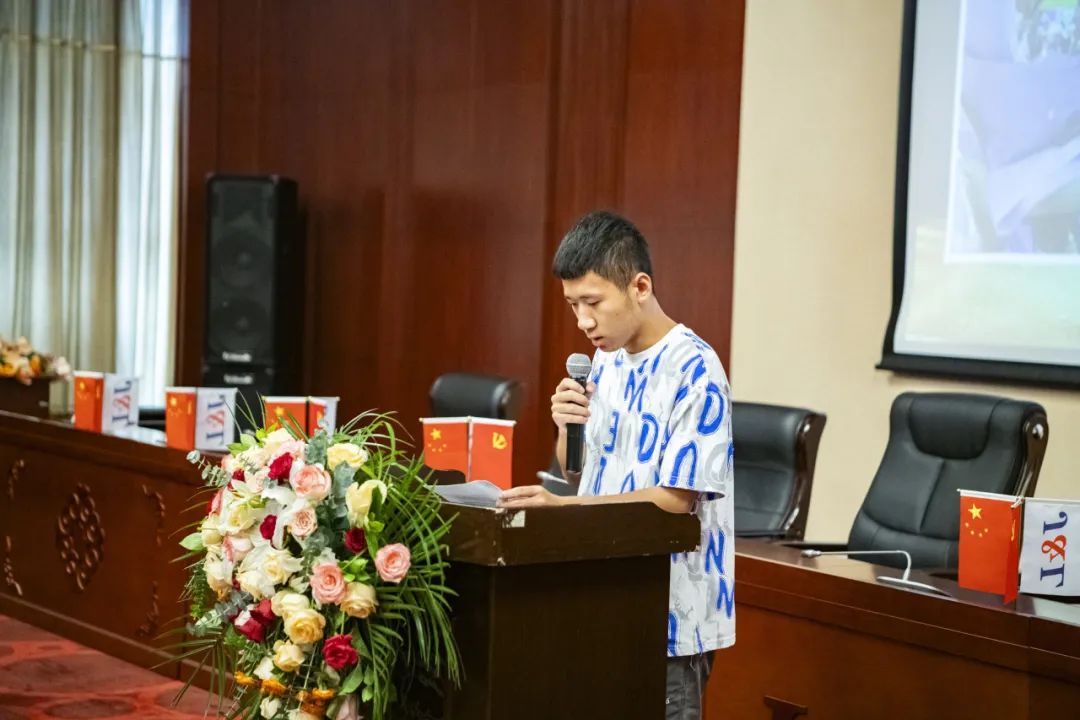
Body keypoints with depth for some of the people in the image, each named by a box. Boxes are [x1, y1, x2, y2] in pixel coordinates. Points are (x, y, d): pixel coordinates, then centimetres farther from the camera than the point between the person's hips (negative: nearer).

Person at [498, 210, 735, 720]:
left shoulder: (695, 372, -16)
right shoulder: (607, 361, 8)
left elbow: (675, 499, -19)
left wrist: (562, 506, -25)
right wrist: (569, 432, -8)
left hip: (671, 614, -7)